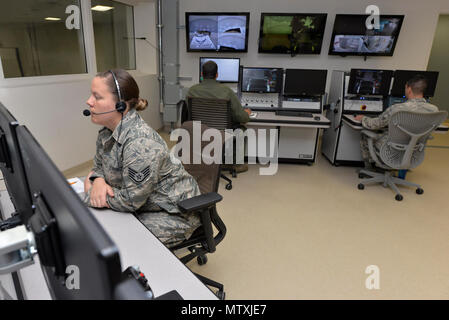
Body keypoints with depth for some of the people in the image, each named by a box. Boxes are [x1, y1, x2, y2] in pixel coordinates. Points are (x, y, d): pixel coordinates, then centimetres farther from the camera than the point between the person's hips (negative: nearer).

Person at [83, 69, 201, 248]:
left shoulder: (140, 143, -31)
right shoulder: (108, 132, -2)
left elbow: (131, 200, -25)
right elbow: (99, 166, 11)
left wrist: (90, 191, -11)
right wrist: (98, 181, -13)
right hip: (143, 206, 8)